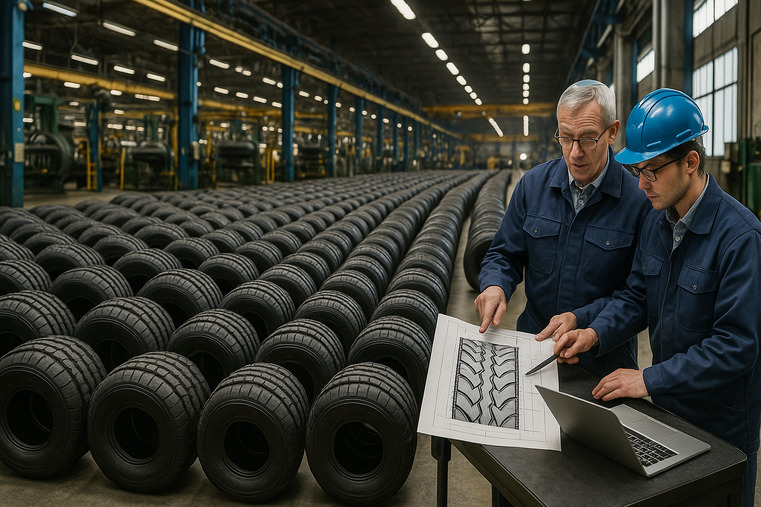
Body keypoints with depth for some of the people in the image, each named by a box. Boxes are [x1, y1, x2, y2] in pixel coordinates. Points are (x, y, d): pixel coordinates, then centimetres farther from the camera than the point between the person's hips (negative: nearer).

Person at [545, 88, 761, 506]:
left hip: (721, 423, -6)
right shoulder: (655, 221, -1)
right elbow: (636, 295, 5)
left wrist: (651, 379, -27)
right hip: (666, 403, 7)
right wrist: (595, 333, -12)